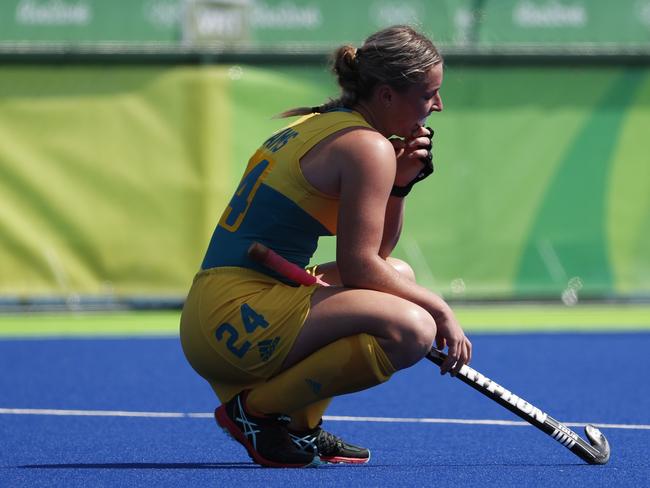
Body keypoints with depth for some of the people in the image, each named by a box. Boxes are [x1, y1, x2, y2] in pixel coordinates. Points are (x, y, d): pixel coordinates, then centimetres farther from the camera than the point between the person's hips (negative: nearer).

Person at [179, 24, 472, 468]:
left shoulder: (313, 124, 20)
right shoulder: (366, 146, -9)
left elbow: (375, 253, 23)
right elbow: (359, 268, -13)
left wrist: (400, 182, 9)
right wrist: (440, 310, -3)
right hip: (238, 317, -10)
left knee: (400, 275, 25)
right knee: (412, 329, -27)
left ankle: (301, 424, 14)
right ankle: (255, 410, -11)